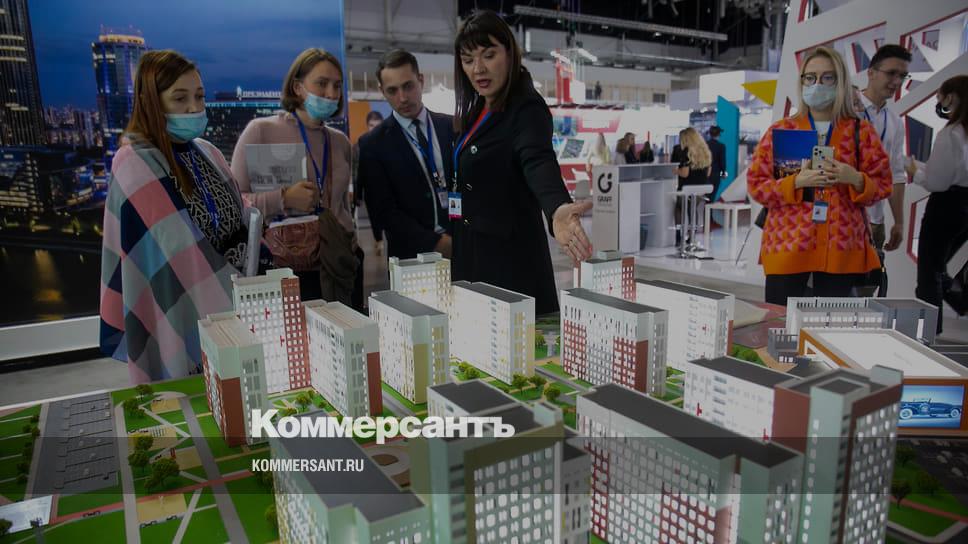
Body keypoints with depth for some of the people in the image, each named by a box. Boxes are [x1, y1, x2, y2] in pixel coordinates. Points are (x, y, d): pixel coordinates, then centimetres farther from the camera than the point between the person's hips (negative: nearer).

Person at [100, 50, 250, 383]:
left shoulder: (208, 154, 6)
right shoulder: (135, 166, -13)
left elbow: (237, 225, 9)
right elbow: (178, 250, -20)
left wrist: (224, 275, -7)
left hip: (221, 305, 6)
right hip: (175, 313, -6)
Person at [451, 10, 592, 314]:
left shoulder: (526, 109, -14)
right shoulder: (476, 111, 10)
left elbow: (538, 161, -34)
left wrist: (558, 208, -53)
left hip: (511, 258, -8)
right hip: (472, 255, 8)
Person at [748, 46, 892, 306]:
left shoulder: (860, 131, 7)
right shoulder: (781, 130, 4)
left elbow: (882, 184, 7)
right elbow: (755, 184, 0)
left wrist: (855, 179, -14)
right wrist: (796, 182, -16)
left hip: (841, 247, 1)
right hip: (786, 245, -1)